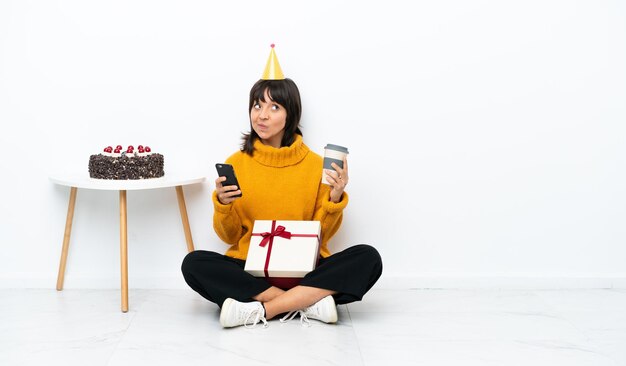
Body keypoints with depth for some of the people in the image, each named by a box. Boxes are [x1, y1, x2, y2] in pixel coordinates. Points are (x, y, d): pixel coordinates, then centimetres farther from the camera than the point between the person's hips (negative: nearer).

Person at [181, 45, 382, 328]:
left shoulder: (315, 163, 0)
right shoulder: (236, 163, 2)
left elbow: (321, 234, 4)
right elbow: (229, 237, 6)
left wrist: (335, 199, -13)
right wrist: (222, 204, -13)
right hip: (250, 268, 1)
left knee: (368, 258, -25)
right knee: (194, 264, -27)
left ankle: (260, 310, -26)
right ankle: (310, 302, -25)